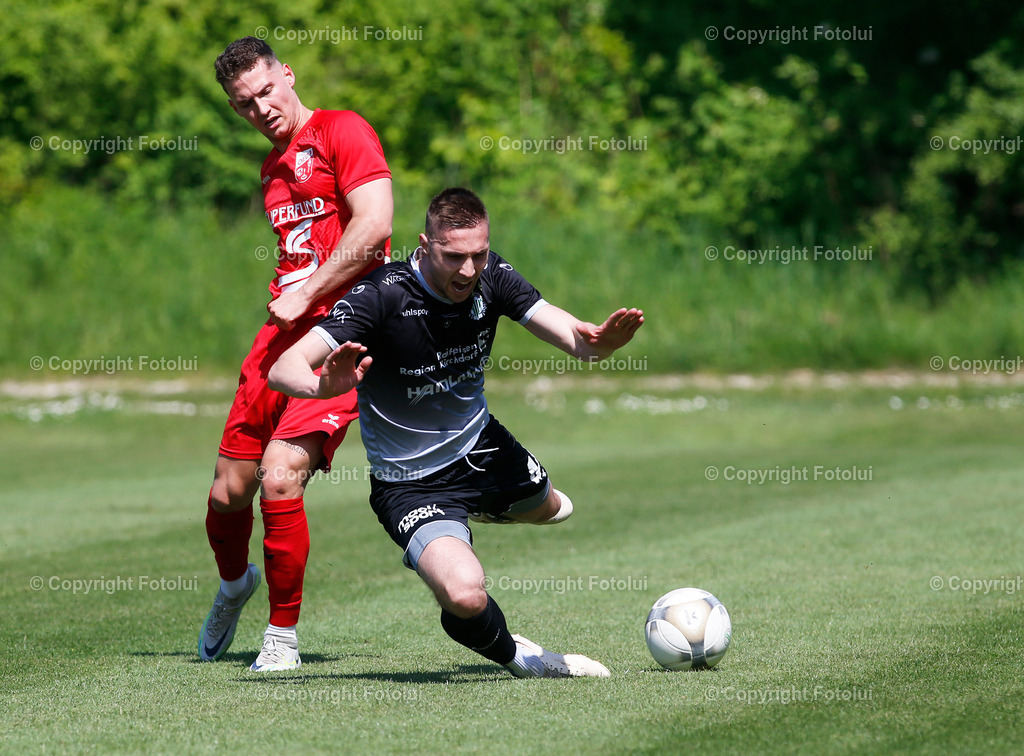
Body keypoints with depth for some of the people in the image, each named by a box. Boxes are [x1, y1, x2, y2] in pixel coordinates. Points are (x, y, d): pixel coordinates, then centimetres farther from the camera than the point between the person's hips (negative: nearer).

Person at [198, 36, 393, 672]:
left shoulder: (341, 131, -3)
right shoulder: (273, 167, 22)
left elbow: (374, 226, -14)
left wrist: (305, 294, -10)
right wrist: (286, 295, 15)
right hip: (282, 332, 7)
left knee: (280, 478, -21)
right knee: (229, 490, 7)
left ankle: (283, 638, -5)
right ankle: (234, 584, 40)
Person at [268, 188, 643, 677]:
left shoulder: (490, 278, -13)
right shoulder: (380, 296, -29)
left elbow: (575, 339, -17)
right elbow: (283, 369, -35)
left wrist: (598, 340, -42)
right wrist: (324, 385, -58)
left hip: (480, 447, 6)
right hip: (411, 485, -6)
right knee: (463, 596, -29)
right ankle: (513, 656, 5)